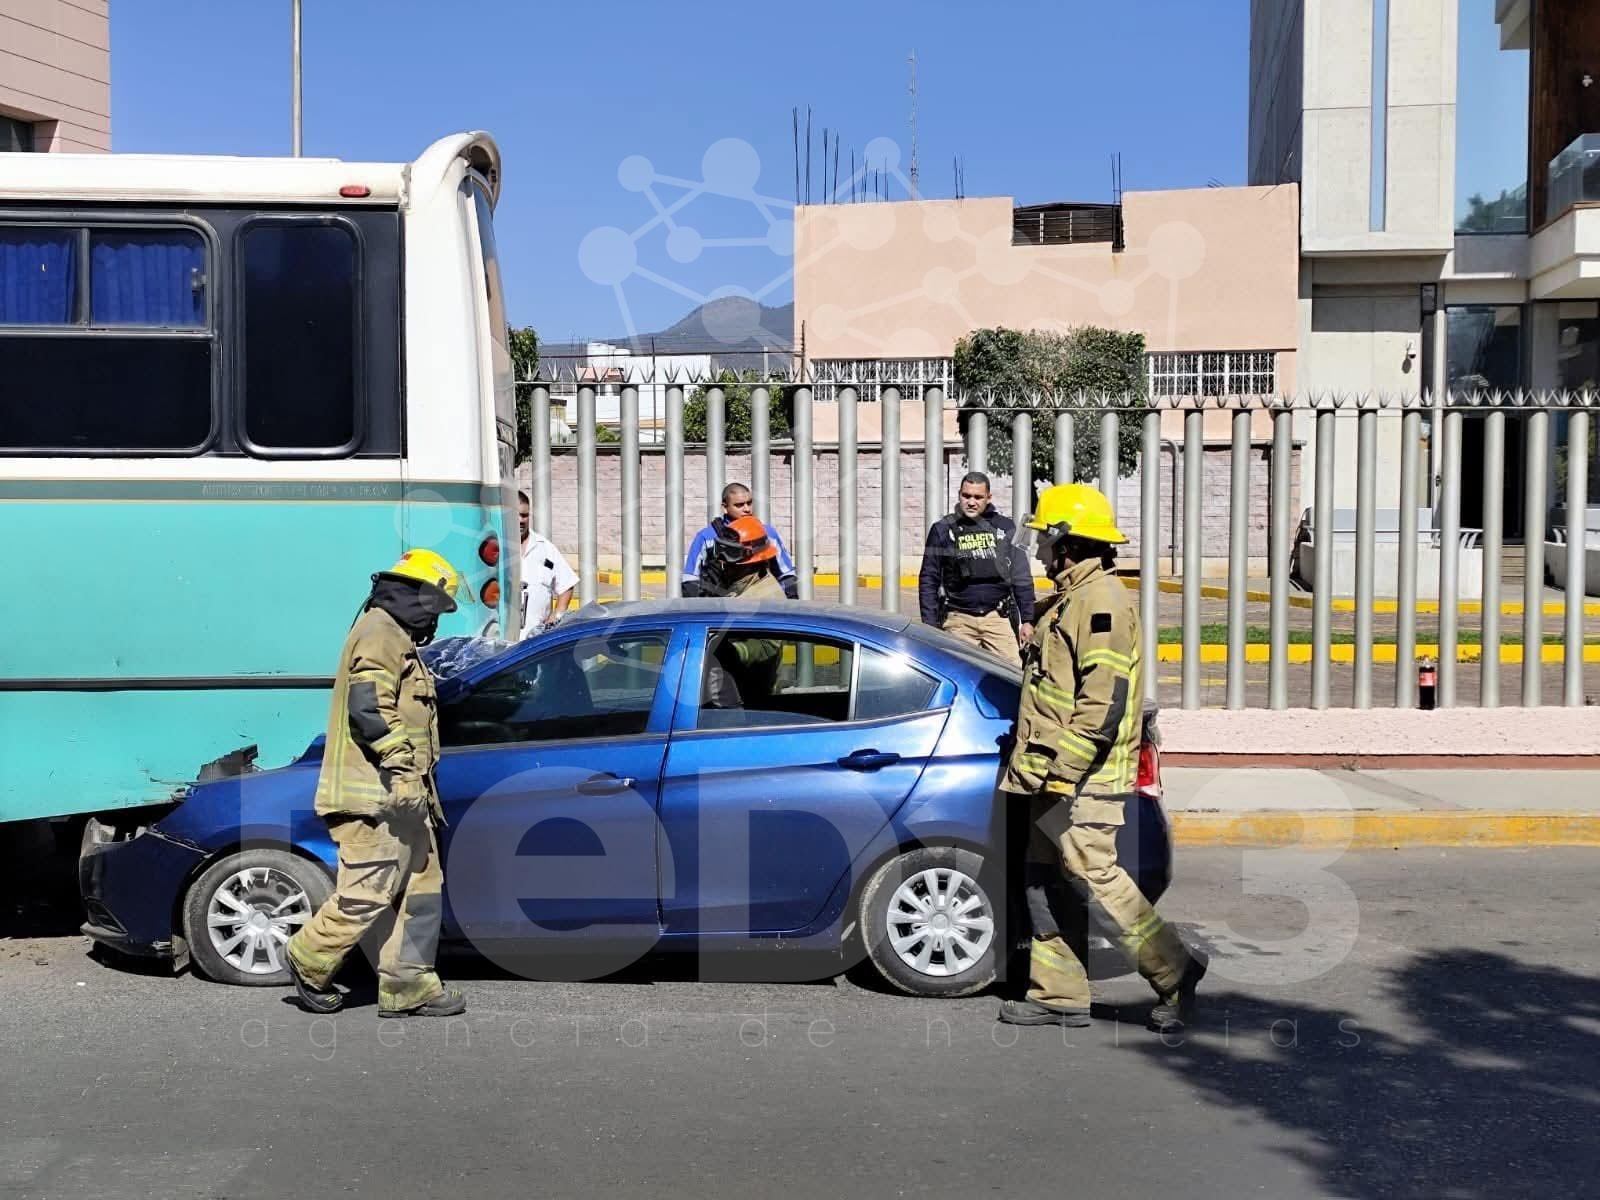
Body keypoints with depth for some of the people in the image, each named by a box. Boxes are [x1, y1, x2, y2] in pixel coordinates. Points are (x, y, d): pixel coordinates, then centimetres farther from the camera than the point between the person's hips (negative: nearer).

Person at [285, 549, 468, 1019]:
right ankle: (309, 960, 10)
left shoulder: (396, 639, 24)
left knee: (421, 888, 9)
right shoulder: (379, 633, -10)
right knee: (367, 894, -8)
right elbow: (368, 709, -23)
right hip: (376, 796, -11)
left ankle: (407, 986, 12)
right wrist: (402, 764, -24)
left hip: (398, 796, 11)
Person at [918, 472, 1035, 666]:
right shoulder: (943, 530, 6)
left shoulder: (1005, 527, 8)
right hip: (958, 621, 0)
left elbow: (1022, 577, 11)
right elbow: (928, 580, 6)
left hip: (998, 619, 0)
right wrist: (930, 625, 0)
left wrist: (1027, 620, 6)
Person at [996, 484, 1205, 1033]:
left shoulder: (1100, 600, -16)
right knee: (1046, 882, 11)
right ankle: (1058, 994, 17)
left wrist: (1058, 769, -24)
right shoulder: (1071, 599, 18)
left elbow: (1104, 701, -24)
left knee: (1095, 876, -8)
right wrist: (1035, 762, 25)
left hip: (1082, 780, -11)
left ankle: (1174, 971, 5)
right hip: (1057, 776, 11)